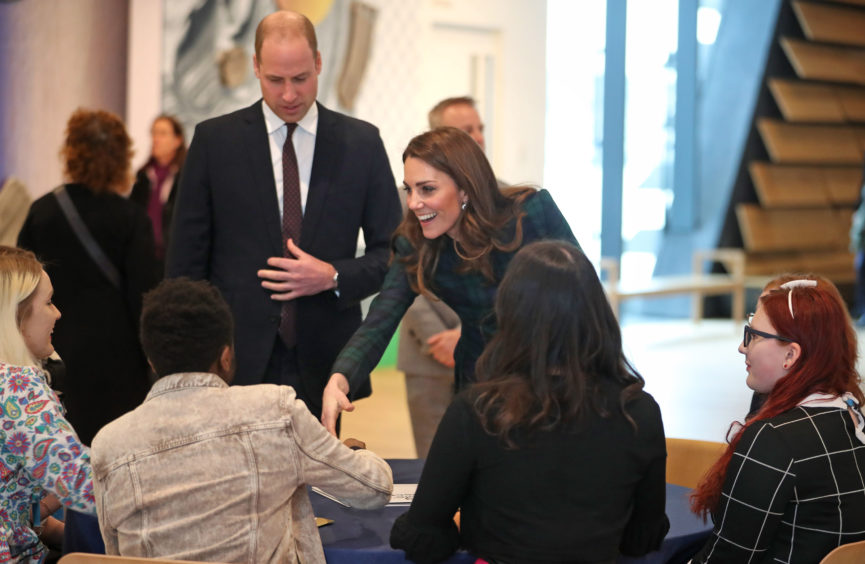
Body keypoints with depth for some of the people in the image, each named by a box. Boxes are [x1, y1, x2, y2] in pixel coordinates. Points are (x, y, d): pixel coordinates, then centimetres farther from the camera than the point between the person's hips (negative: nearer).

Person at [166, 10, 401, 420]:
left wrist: (334, 277, -9)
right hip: (238, 359, -1)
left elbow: (392, 251, 9)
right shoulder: (214, 140, 4)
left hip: (324, 362, 1)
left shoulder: (361, 142, 5)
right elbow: (186, 259, 4)